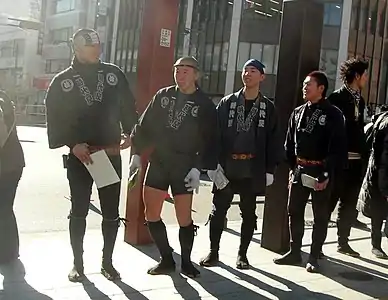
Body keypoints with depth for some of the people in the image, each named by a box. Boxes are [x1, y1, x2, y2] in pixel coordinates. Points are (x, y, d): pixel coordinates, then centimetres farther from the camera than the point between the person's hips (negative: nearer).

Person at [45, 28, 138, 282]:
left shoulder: (114, 74, 5)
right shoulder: (62, 81, 0)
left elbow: (128, 107, 8)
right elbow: (55, 119, -4)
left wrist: (129, 133, -7)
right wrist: (73, 144, -16)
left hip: (111, 154, 2)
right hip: (79, 156, -2)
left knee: (111, 212, 7)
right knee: (79, 211, 7)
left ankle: (107, 261, 22)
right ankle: (78, 263, 20)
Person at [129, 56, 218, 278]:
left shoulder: (205, 105, -3)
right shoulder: (163, 96, 6)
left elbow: (208, 141, -6)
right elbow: (145, 125, 8)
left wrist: (198, 168, -14)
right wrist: (137, 154, 1)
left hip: (184, 167, -3)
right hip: (158, 163, 4)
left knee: (184, 218, -1)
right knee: (151, 215, 4)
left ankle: (186, 261, 21)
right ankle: (167, 259, 20)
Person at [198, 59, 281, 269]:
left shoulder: (268, 107, 5)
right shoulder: (227, 103, 5)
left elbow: (273, 140, 4)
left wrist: (270, 169, -2)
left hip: (253, 170, 0)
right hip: (226, 167, 0)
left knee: (248, 213, 9)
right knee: (218, 210, 4)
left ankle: (242, 254, 23)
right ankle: (213, 252, 17)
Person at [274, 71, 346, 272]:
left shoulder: (333, 114, -8)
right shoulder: (298, 112, 9)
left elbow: (338, 147, -12)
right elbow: (290, 142, 13)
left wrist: (326, 174, -16)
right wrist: (292, 166, 7)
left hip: (321, 171, -5)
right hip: (299, 170, 5)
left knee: (320, 216, 5)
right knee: (294, 211, 10)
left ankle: (314, 257, 15)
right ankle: (294, 252, 23)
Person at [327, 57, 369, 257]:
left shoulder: (359, 100, 15)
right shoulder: (336, 98, -8)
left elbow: (359, 129, 16)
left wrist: (364, 155, 10)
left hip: (356, 160, 8)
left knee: (349, 204, 14)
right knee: (329, 202, -2)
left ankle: (343, 242, 25)